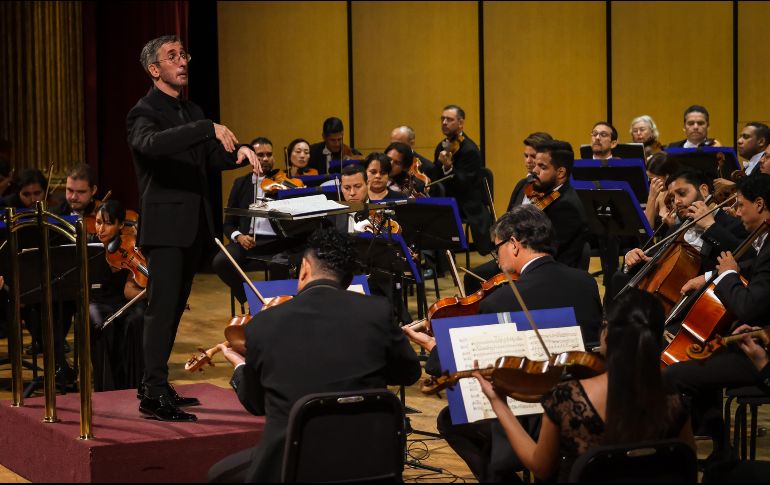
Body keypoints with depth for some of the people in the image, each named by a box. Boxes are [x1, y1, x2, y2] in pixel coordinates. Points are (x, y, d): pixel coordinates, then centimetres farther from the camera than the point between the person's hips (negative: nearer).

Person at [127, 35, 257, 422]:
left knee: (174, 308, 12)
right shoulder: (145, 112, -10)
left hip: (193, 226, 8)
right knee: (162, 307, -12)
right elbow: (152, 143, -32)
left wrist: (238, 151, -5)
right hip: (165, 226, -8)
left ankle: (155, 384, 20)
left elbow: (211, 158, 18)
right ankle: (154, 394, -12)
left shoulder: (192, 112, 16)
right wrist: (208, 128, -39)